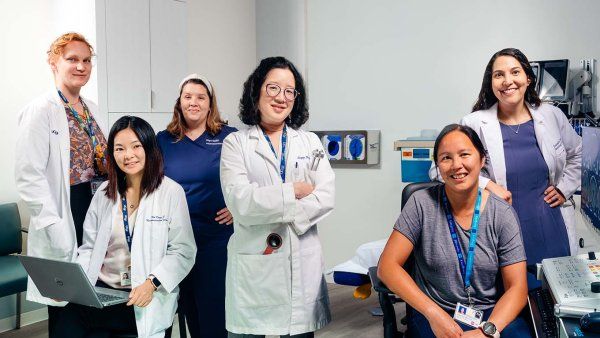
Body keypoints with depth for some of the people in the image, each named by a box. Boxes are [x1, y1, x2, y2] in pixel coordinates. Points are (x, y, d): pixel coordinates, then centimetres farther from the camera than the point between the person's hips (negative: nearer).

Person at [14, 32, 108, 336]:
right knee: (64, 308, 4)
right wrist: (55, 227, -20)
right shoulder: (40, 110, -8)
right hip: (64, 214, -6)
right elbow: (28, 176, -15)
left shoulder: (92, 110, 13)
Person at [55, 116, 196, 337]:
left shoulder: (171, 192, -2)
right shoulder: (104, 193, 14)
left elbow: (183, 252, -5)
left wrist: (151, 283, -19)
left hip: (149, 297, -4)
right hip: (102, 289, 4)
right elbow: (89, 248, 15)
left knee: (74, 317, -25)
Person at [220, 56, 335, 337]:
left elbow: (326, 197, -3)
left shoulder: (310, 142, 11)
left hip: (303, 263, 3)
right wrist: (294, 190, -8)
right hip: (254, 264, -2)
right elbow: (239, 201, -12)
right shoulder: (236, 143, 2)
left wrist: (264, 207, -13)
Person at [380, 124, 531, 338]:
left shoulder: (502, 214, -2)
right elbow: (387, 266, -9)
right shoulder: (422, 204, -6)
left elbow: (517, 288, -4)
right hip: (432, 316, -1)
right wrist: (434, 313, -19)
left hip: (493, 315, 1)